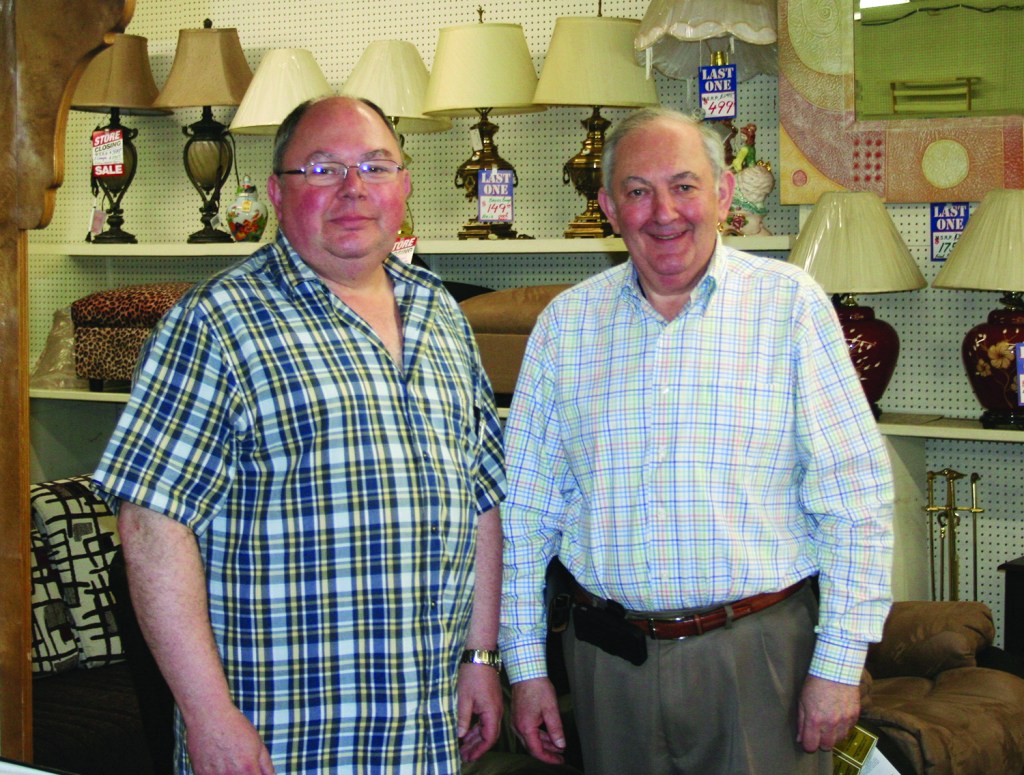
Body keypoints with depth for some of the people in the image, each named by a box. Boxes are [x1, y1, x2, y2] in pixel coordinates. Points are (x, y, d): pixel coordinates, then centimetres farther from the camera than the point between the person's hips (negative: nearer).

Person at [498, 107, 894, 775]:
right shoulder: (566, 323, 5)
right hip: (611, 661, 3)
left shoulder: (791, 305, -3)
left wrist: (839, 664, -9)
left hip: (761, 651, -2)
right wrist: (526, 666, 6)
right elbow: (525, 510, 9)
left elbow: (857, 500, -6)